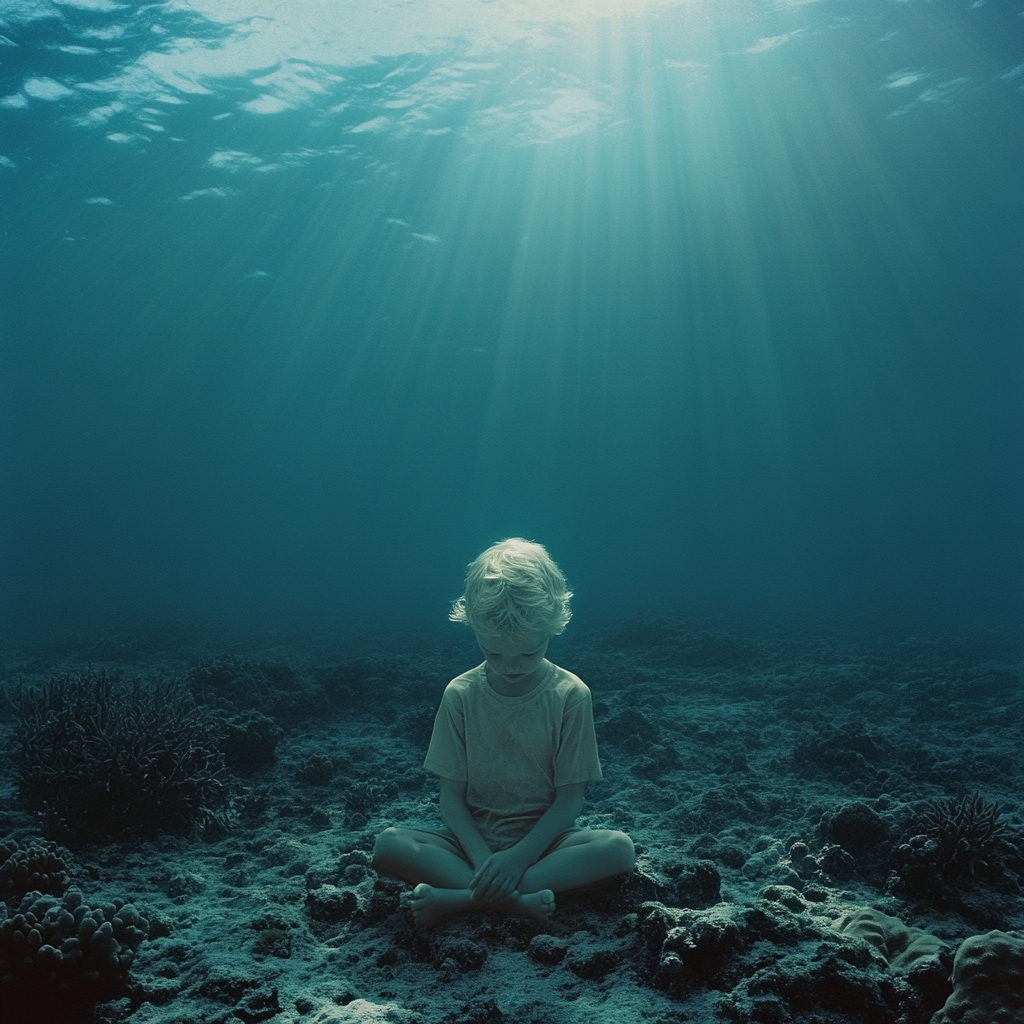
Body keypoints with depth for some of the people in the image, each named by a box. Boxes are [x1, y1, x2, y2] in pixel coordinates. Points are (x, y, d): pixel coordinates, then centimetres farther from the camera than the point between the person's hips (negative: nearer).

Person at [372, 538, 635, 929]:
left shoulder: (570, 694, -8)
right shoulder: (460, 694, -5)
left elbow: (570, 797, -7)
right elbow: (451, 795, -4)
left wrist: (520, 855, -21)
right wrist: (483, 860, -21)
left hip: (542, 839, 0)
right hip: (474, 839, 1)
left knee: (619, 848, -30)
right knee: (388, 845, -25)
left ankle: (460, 899, -31)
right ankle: (517, 901, -31)